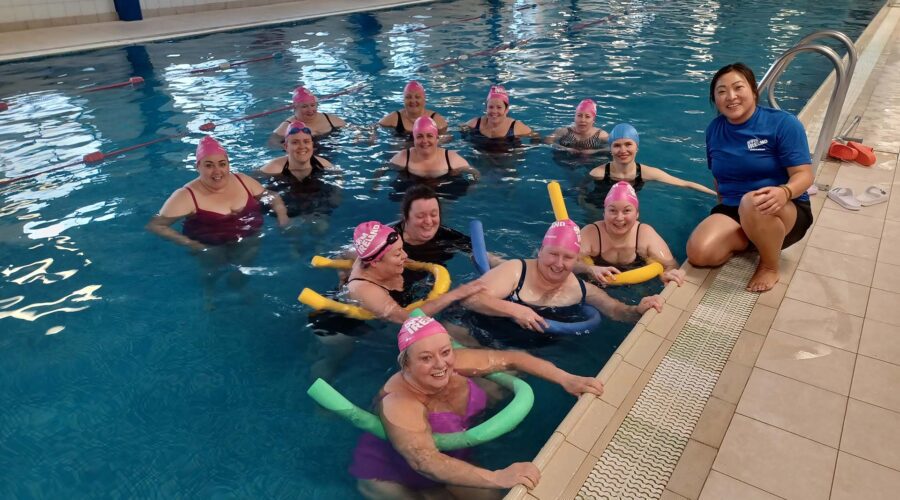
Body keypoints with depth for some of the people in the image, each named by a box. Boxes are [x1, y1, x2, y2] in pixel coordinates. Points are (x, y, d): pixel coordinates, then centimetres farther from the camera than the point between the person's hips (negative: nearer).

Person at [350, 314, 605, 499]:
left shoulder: (455, 363, -18)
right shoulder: (399, 405, -34)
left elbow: (510, 358, -11)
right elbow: (425, 462, -46)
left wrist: (565, 379, -20)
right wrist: (497, 478, -56)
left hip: (448, 458, 6)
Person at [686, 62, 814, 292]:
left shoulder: (782, 123, -10)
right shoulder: (714, 130, 5)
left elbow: (804, 174, -16)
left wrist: (784, 192, -38)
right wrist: (723, 212, 11)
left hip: (786, 212, -3)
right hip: (732, 210, 4)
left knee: (753, 203, -41)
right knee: (698, 253, -26)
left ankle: (770, 266, -13)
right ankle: (750, 238, 4)